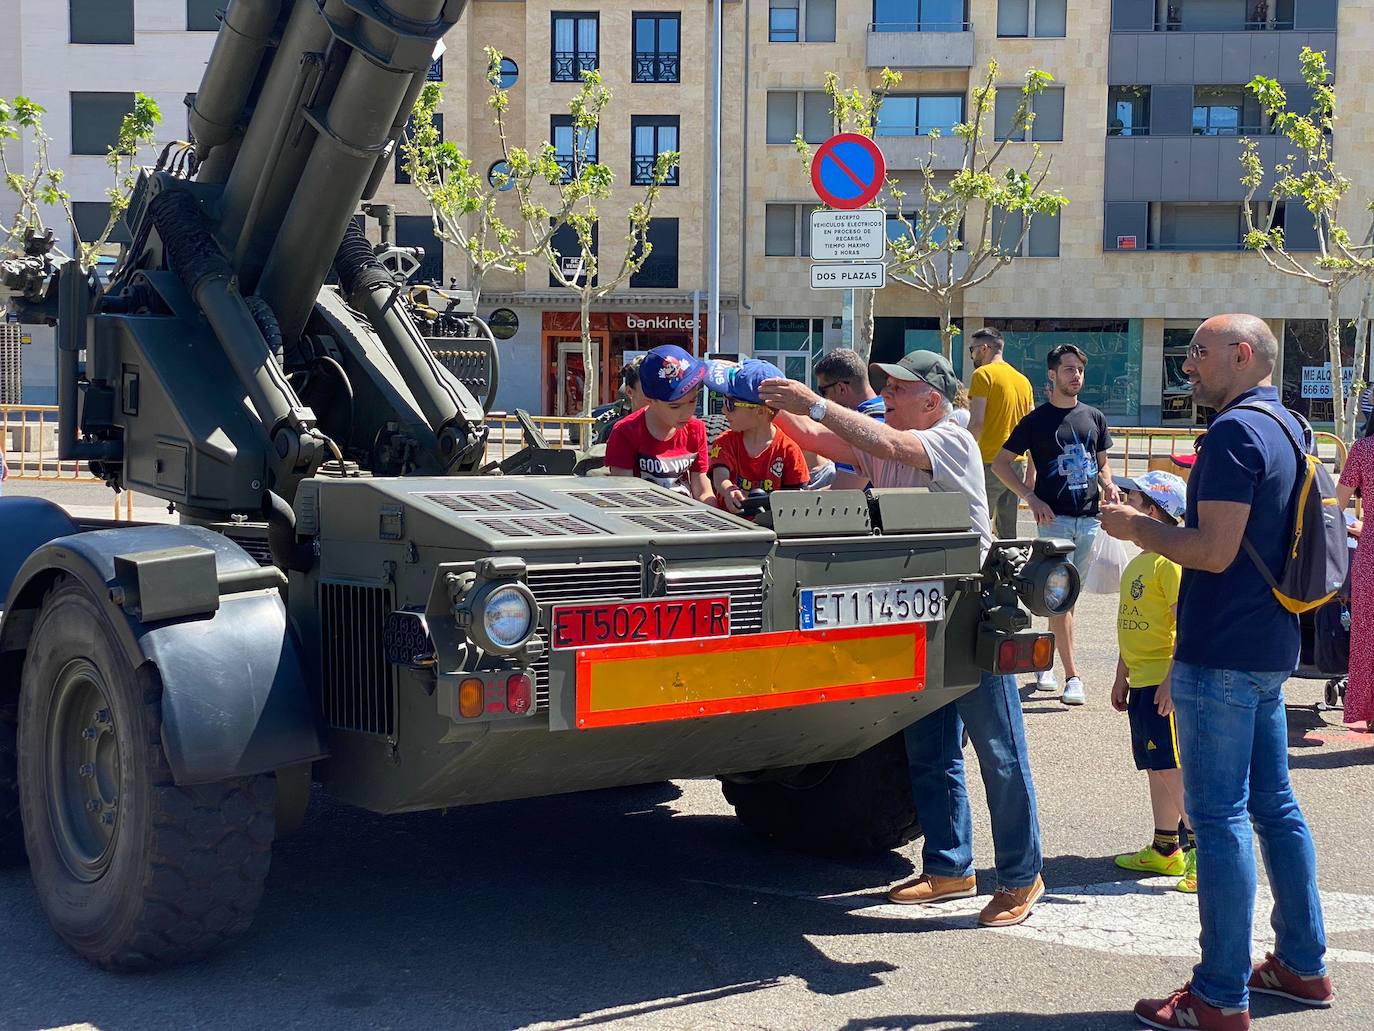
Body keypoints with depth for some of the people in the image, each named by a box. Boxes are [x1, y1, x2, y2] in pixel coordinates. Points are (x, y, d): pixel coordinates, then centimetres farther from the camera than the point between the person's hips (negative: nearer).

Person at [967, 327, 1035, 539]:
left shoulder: (983, 374, -6)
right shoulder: (1023, 379, 15)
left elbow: (976, 423, -16)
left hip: (989, 464, -7)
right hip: (1017, 464, 7)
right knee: (1008, 532, 12)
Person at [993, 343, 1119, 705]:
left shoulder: (1094, 417, 12)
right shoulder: (1037, 420, -2)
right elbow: (1000, 462, 0)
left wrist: (1107, 483, 0)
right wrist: (1031, 497, -10)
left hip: (1088, 518, 5)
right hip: (1054, 518, -5)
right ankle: (1072, 676, -11)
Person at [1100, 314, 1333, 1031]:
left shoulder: (1235, 430, -16)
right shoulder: (1285, 428, 15)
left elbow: (1215, 550, -23)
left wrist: (1137, 528, -8)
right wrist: (1153, 526, 16)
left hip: (1220, 653, -10)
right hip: (1270, 649, 10)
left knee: (1219, 817, -6)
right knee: (1274, 807, 17)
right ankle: (1303, 964, 26)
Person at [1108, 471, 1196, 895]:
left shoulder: (1171, 560, -15)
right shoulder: (1137, 563, 16)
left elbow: (1186, 626, -20)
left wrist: (1172, 681, -24)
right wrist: (1122, 678, 25)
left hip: (1166, 683, -10)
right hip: (1143, 682, 10)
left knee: (1174, 768, -9)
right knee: (1157, 768, 14)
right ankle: (1165, 850, 23)